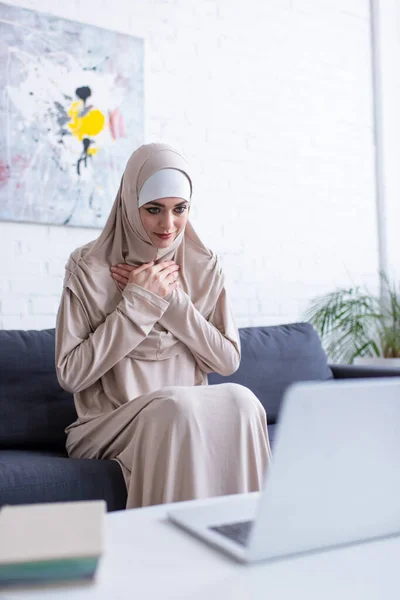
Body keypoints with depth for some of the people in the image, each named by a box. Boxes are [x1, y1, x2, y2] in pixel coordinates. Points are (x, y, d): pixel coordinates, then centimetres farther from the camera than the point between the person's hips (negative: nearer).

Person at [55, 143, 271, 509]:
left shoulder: (204, 267, 6)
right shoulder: (90, 267, -4)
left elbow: (228, 360, 0)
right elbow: (70, 375, -10)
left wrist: (171, 299, -11)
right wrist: (138, 302, -15)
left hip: (191, 412, 3)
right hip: (110, 424, -3)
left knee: (241, 401, -28)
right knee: (177, 404, -33)